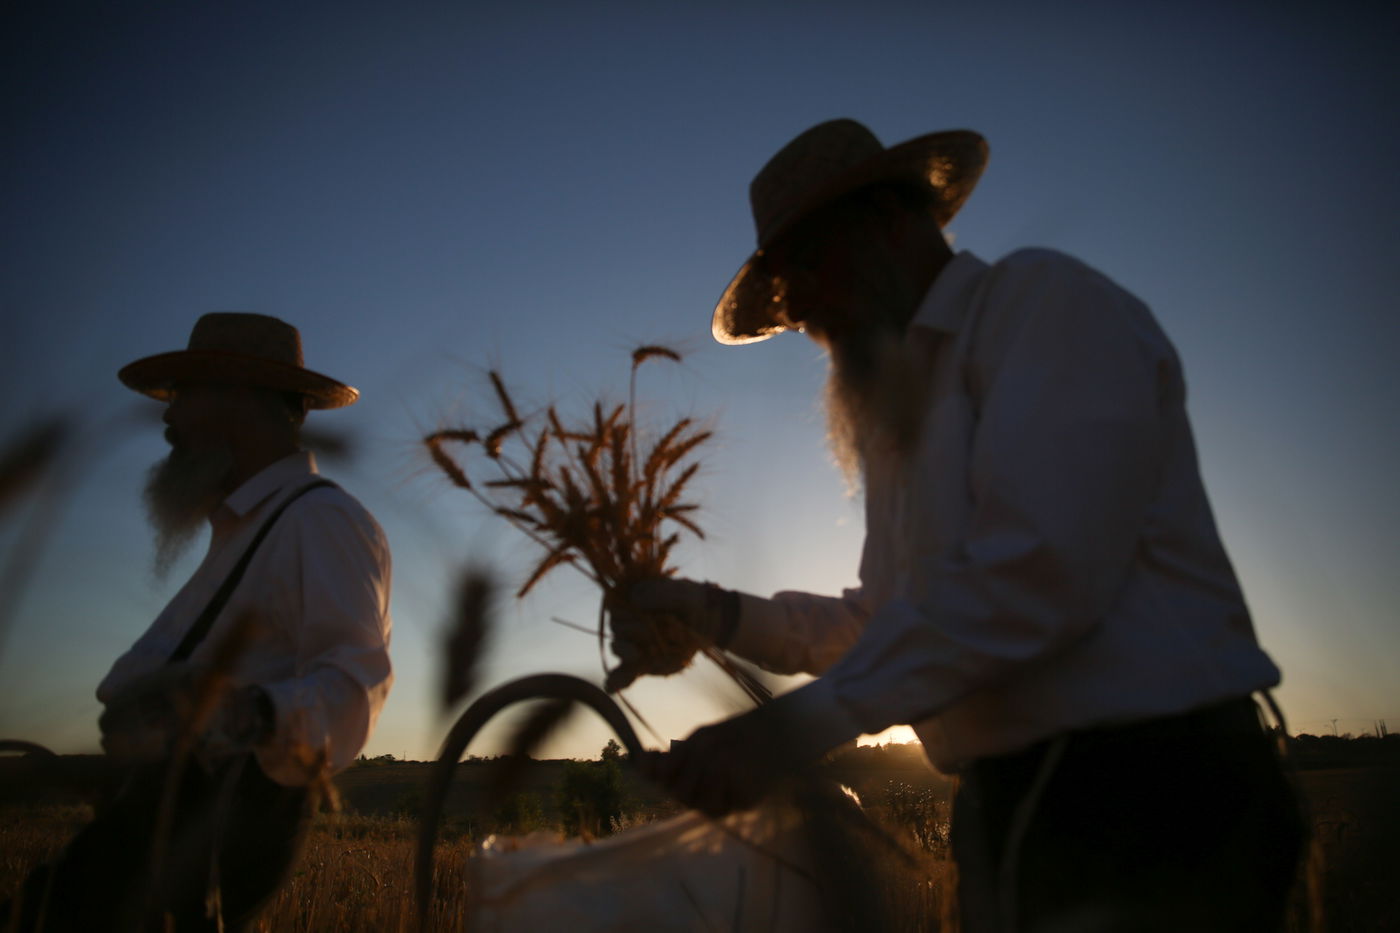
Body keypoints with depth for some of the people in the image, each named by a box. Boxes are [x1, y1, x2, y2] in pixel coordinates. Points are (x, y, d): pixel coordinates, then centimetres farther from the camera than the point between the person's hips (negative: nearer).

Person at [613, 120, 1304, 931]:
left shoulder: (1042, 297, -9)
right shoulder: (902, 407, 17)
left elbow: (1039, 568, -24)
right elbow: (879, 624, 18)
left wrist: (805, 723, -22)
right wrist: (715, 614, 3)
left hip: (1148, 797, -8)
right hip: (1006, 810, 8)